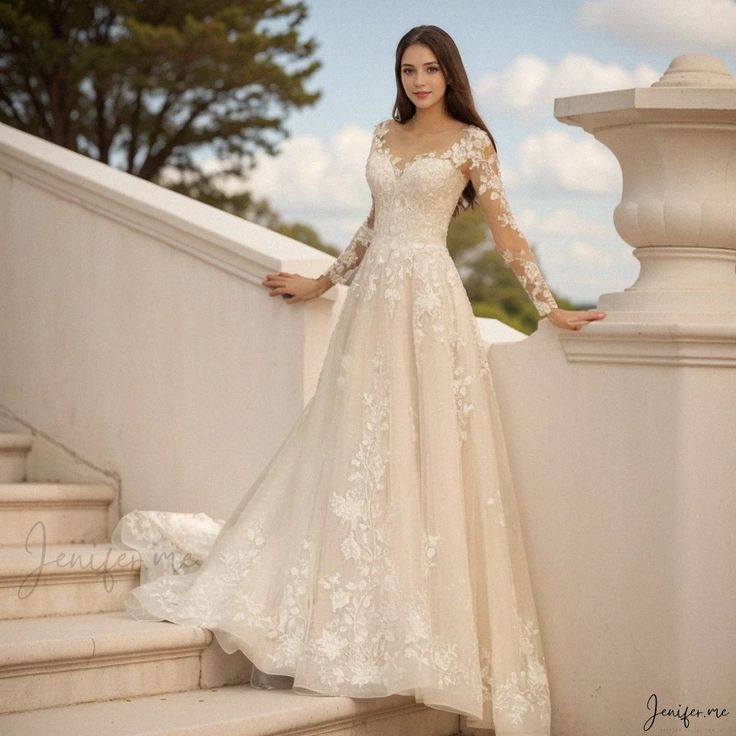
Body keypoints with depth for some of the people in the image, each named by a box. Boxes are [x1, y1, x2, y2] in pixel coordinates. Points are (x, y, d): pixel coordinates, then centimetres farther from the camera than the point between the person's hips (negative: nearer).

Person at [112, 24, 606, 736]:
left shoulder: (471, 141, 0)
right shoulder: (386, 134, 16)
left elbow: (504, 230, 0)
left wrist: (548, 307, -3)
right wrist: (321, 283, 26)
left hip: (430, 303, -5)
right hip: (374, 300, 5)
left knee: (424, 455, -6)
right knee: (357, 452, 4)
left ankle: (425, 626, 1)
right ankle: (351, 619, 11)